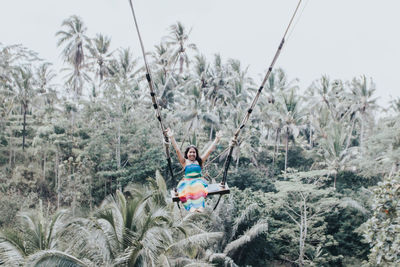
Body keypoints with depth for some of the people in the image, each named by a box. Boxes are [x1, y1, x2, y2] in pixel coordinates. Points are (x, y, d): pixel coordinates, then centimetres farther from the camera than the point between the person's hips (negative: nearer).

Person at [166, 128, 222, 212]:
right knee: (186, 189, -37)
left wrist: (217, 139, 17)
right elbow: (177, 150, 10)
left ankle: (200, 206, -59)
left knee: (198, 187, -37)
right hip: (187, 181, 0)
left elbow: (210, 150, 20)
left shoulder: (199, 161, 22)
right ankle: (191, 207, -58)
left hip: (199, 180, 0)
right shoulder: (184, 162, 19)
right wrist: (171, 137, 2)